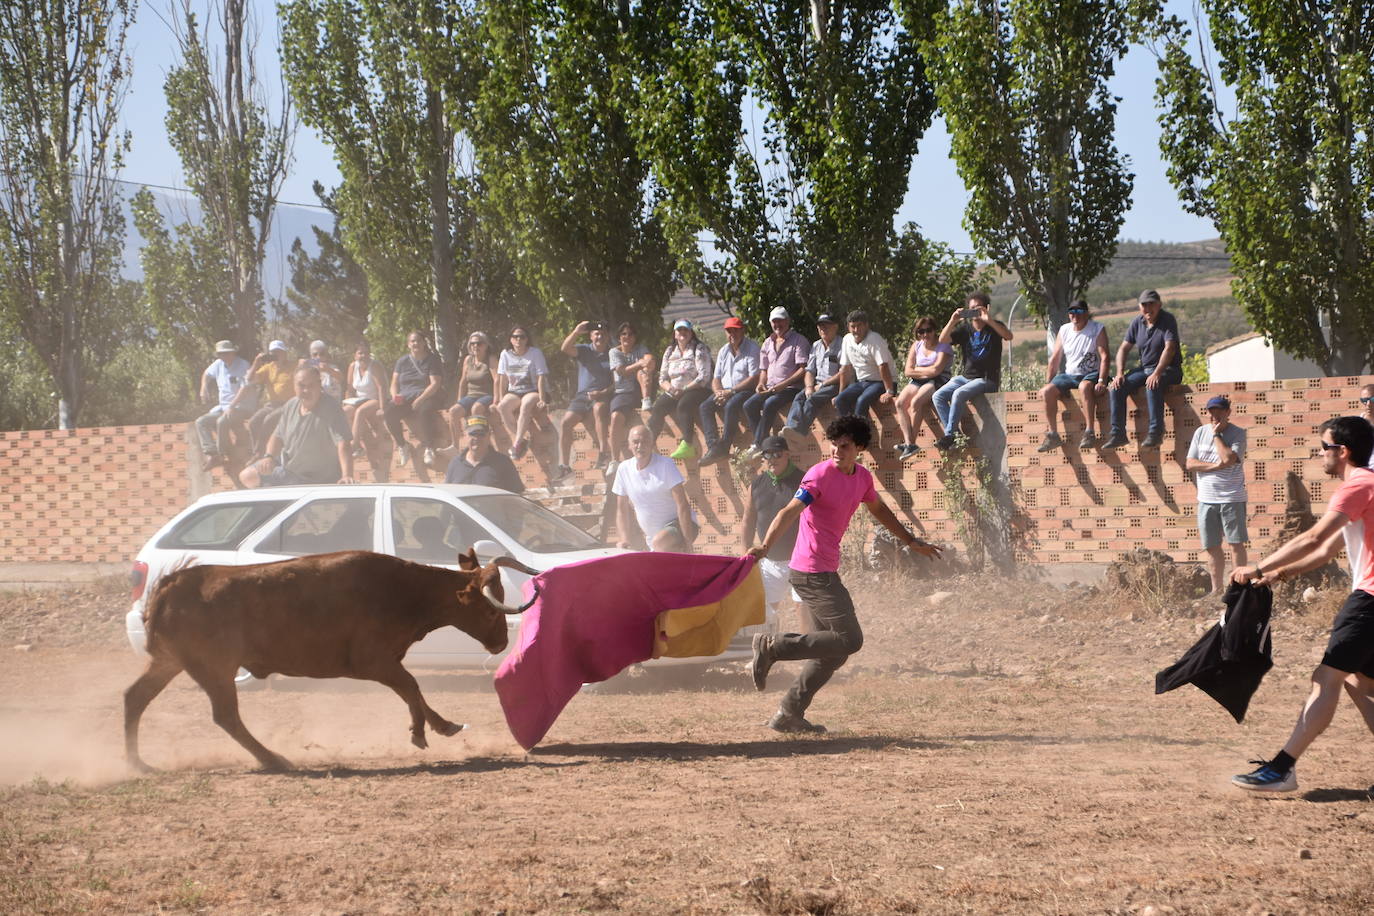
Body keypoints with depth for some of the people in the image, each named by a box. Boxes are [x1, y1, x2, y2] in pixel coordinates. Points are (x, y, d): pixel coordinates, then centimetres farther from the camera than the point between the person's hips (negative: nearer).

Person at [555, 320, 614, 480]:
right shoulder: (584, 350, 12)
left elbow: (617, 381, -1)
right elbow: (566, 348, -7)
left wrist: (603, 393, -15)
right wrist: (576, 332, -18)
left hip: (603, 396, -3)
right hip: (582, 395, 3)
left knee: (598, 408, -38)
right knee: (565, 422, -17)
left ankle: (604, 451, -37)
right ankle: (563, 465, -13)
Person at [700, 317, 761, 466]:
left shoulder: (752, 349, -5)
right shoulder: (724, 351, 17)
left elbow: (754, 379, -13)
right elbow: (716, 379, 16)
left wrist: (731, 391, -16)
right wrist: (719, 392, -8)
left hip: (746, 391, -7)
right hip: (725, 392, 7)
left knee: (731, 406, -35)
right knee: (705, 407, -17)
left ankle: (723, 447, -32)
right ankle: (713, 446, -28)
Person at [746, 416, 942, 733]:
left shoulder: (862, 477, 11)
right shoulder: (820, 475, -14)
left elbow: (878, 510, 30)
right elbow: (789, 512, -26)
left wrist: (912, 542, 38)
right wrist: (765, 546, -41)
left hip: (824, 572, 9)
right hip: (812, 572, -9)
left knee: (833, 652, 10)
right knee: (849, 639, -13)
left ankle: (789, 715, 13)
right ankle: (773, 646, -9)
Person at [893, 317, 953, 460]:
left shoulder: (943, 346, -2)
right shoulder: (916, 346, 15)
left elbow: (936, 370, -14)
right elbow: (908, 372, 7)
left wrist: (917, 370, 0)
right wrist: (927, 372, -5)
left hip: (937, 381, -6)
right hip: (917, 382, 6)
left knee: (915, 402, -33)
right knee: (900, 403, -23)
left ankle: (910, 443, -27)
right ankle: (908, 443, -31)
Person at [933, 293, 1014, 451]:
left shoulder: (994, 327, 0)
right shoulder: (965, 328, 9)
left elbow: (1009, 336, -22)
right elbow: (943, 340, -4)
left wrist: (989, 320, -33)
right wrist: (952, 321, -20)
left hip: (987, 379, -5)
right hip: (965, 376, 5)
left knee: (958, 394, -30)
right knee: (938, 396, -15)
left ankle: (949, 435, -24)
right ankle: (954, 434, -18)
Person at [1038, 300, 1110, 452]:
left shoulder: (1097, 329, -3)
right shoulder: (1064, 330, 10)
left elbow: (1104, 357, -13)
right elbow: (1054, 359, 13)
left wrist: (1101, 381, -26)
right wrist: (1048, 384, 5)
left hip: (1091, 374, -5)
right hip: (1069, 375, 5)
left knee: (1085, 386, -40)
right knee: (1048, 392, -21)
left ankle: (1090, 432, -40)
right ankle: (1053, 435, -16)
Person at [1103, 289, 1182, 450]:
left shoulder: (1167, 320, -12)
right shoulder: (1137, 322, 6)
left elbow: (1169, 348, -24)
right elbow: (1123, 349, 8)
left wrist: (1157, 373, -35)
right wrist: (1120, 373, -8)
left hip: (1167, 369, -6)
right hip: (1144, 369, 6)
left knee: (1152, 386, -39)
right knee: (1116, 387, -15)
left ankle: (1156, 433, -38)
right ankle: (1118, 433, -13)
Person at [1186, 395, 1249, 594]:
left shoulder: (1237, 434, -5)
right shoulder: (1201, 432, 7)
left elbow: (1228, 458, -21)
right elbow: (1190, 464, 1)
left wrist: (1216, 435, -11)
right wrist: (1216, 466, -11)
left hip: (1231, 498, -4)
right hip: (1206, 500, 4)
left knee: (1236, 544, -3)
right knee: (1212, 548, 9)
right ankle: (1217, 589, 17)